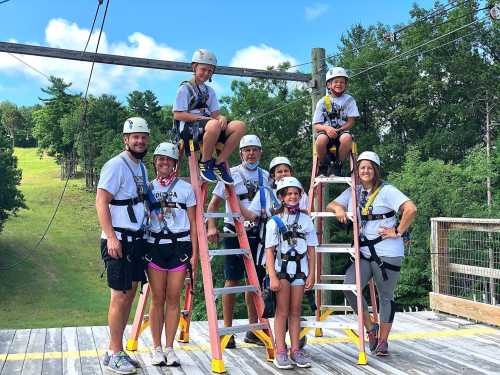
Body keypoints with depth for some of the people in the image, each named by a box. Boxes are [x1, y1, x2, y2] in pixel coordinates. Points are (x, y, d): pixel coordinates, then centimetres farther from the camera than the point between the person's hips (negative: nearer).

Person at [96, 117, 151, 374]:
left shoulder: (141, 167, 16)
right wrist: (111, 237, -23)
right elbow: (101, 202, -16)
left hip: (137, 239, 9)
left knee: (130, 294, 11)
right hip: (118, 241, -9)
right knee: (120, 295, -5)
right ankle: (115, 354, 7)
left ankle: (115, 351, 21)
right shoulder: (116, 165, -11)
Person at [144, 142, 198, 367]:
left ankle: (170, 348, 12)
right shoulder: (148, 188, 8)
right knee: (157, 299, 4)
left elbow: (193, 224, 4)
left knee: (173, 299, 3)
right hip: (155, 246, 1)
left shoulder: (185, 189, 4)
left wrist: (194, 254, -1)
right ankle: (156, 348, 14)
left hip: (179, 247, -1)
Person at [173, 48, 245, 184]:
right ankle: (205, 162, -20)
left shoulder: (210, 91, 25)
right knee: (214, 125, -41)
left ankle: (219, 164, -14)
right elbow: (177, 115, -6)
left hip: (208, 124, 7)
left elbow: (215, 113, 14)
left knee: (239, 126, -19)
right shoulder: (185, 88, 5)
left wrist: (221, 118, -11)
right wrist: (201, 117, -14)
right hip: (189, 127, -6)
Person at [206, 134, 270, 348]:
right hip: (234, 233, -4)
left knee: (255, 281, 9)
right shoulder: (231, 174, 0)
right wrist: (211, 227, -14)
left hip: (258, 233, 4)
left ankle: (253, 330, 21)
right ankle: (227, 331, 8)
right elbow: (213, 204, 0)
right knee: (232, 281, -2)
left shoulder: (266, 176, 11)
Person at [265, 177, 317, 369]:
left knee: (295, 311, 9)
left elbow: (311, 250, 8)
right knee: (282, 311, 0)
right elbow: (269, 251, -5)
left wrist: (311, 274, 4)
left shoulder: (306, 220, 6)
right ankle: (280, 351, 4)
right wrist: (272, 276, -11)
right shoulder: (274, 221, -3)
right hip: (281, 267, -3)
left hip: (300, 268, 3)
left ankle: (295, 350, 15)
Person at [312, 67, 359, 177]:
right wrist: (326, 128, -19)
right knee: (321, 139, -36)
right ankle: (323, 166, -10)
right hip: (326, 131, 0)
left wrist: (338, 130, -15)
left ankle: (337, 165, -13)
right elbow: (316, 125, 3)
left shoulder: (349, 100, 7)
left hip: (342, 131, 0)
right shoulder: (322, 102, 7)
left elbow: (351, 121, 1)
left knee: (347, 138, -37)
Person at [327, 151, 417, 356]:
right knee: (349, 287, -12)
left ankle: (383, 341, 23)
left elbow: (411, 209, -17)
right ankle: (371, 328, 11)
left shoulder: (386, 191, -7)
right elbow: (331, 205, 16)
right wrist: (338, 208, -6)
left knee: (386, 296, 7)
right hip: (363, 251, 5)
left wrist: (398, 232, -14)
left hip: (387, 252, -5)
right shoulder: (353, 192, 12)